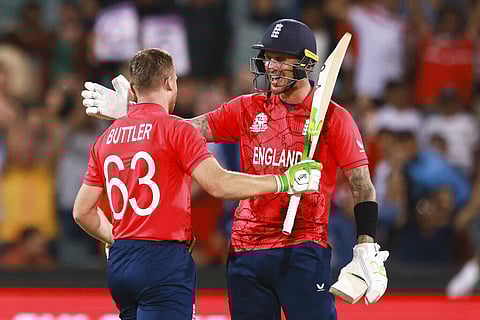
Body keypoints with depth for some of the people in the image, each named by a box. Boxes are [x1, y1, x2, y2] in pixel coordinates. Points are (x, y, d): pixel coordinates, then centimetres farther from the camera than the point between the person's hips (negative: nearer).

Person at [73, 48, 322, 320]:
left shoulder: (105, 139, 13)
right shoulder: (176, 130, -7)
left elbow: (83, 212, 16)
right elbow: (219, 184, -17)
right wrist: (285, 182, -10)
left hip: (118, 266, 7)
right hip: (164, 262, -7)